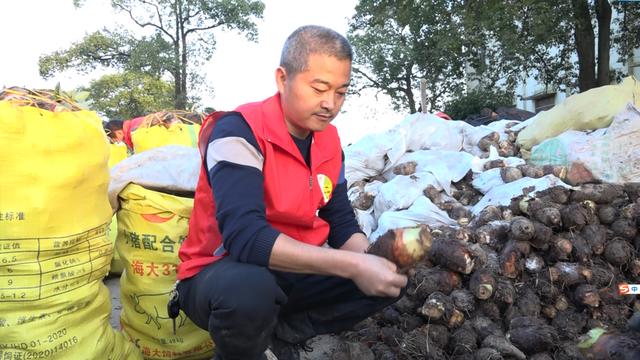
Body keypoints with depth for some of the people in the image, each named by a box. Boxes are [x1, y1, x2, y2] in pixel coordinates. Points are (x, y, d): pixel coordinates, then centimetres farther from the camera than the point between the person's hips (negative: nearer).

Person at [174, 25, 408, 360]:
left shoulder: (329, 140, 1)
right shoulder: (239, 132, -22)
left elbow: (342, 223, 4)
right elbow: (244, 237, -34)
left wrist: (370, 259, -19)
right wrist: (352, 265, -37)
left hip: (293, 273, 7)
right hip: (223, 273, -6)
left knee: (392, 276, -4)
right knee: (249, 290, -40)